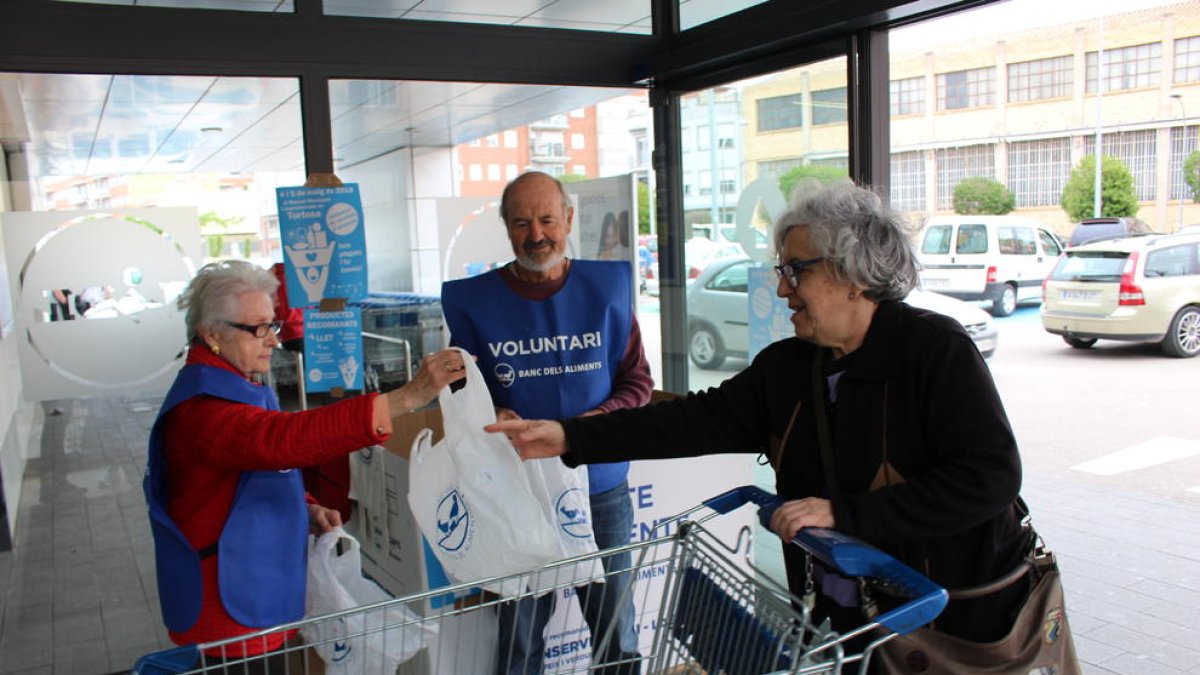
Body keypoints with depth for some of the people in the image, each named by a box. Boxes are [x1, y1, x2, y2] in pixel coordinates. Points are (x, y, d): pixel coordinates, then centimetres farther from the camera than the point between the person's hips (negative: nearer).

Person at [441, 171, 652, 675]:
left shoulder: (607, 288, 0)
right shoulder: (475, 301, -2)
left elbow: (638, 381, 4)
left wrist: (596, 421, -15)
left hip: (602, 487, 1)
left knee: (618, 633, 14)